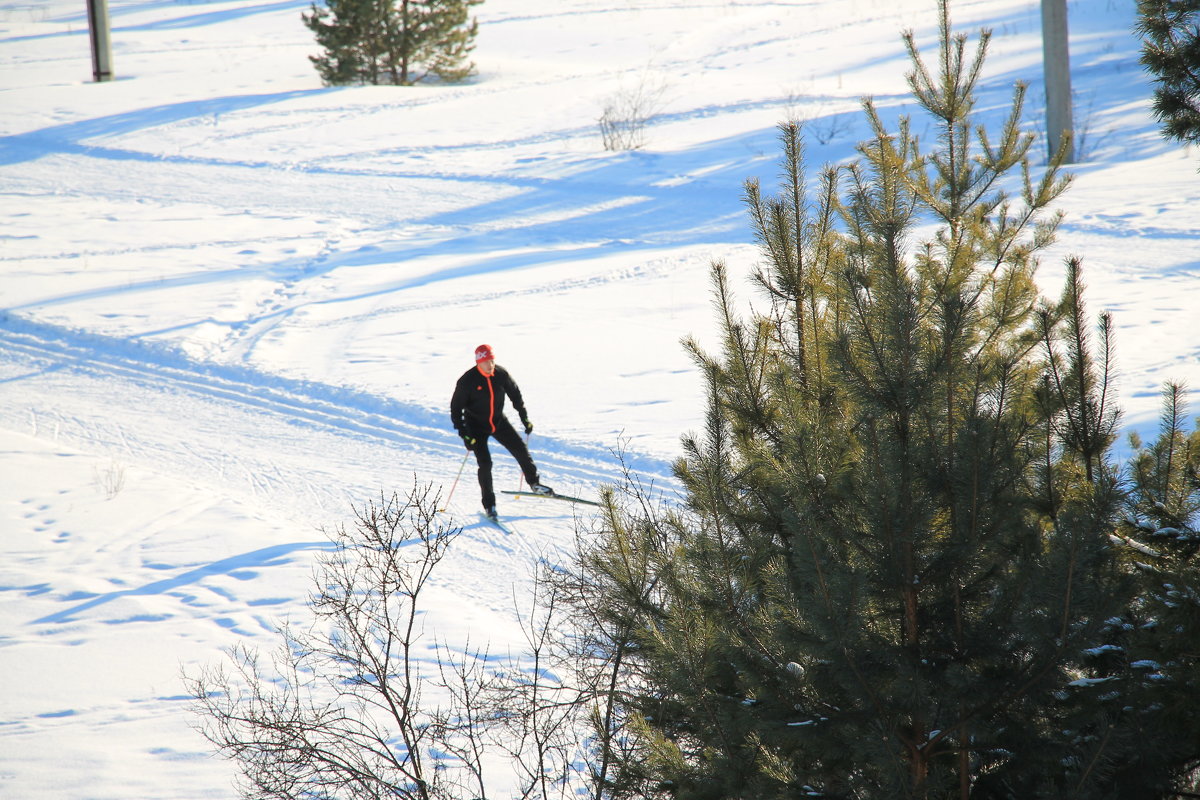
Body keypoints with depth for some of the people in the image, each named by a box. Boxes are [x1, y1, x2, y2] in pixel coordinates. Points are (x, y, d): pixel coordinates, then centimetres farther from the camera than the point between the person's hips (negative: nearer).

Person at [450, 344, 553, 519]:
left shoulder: (501, 374, -11)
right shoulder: (468, 380, -21)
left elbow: (515, 394, 6)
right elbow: (456, 408, -16)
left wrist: (525, 418, 9)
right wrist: (464, 435, -21)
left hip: (498, 421, 4)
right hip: (476, 425, -4)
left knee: (520, 449, 2)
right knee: (485, 463, -11)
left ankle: (534, 483, 25)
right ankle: (489, 505, 0)